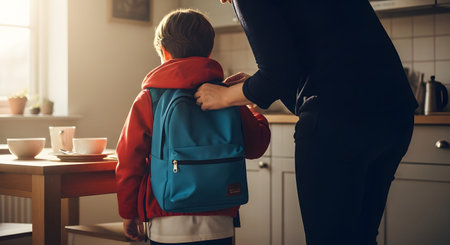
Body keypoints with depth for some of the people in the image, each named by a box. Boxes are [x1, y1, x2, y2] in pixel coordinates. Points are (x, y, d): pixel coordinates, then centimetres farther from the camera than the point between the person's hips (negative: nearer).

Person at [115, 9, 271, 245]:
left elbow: (129, 161, -1)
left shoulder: (147, 100, -3)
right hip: (218, 225, 2)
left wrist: (129, 213, 11)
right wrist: (259, 117, 32)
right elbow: (255, 146, 11)